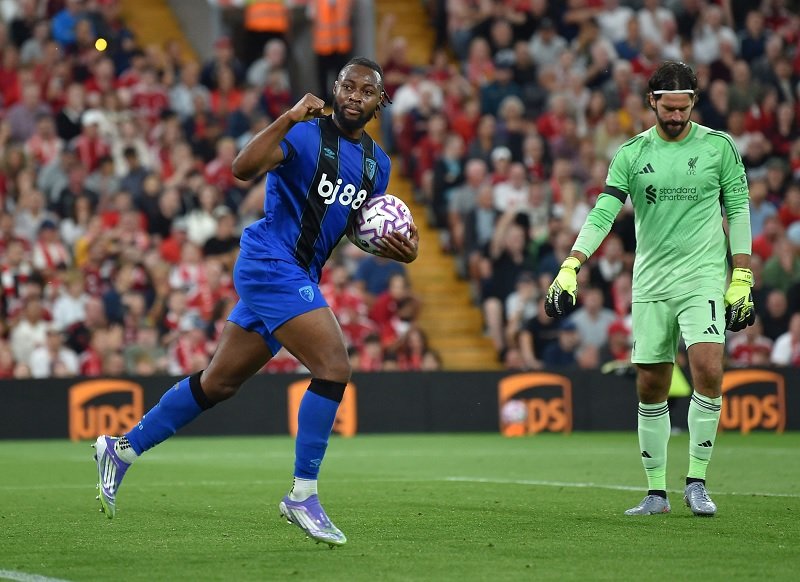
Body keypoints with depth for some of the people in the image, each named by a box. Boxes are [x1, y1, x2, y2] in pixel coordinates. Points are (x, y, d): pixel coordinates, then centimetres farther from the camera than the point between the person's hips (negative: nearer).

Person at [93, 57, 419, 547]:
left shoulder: (377, 162, 13)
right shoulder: (306, 133, -11)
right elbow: (244, 168, -26)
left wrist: (398, 250, 3)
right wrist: (289, 118, -34)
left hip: (299, 278, 9)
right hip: (271, 263, -9)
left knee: (218, 384, 14)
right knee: (335, 367, -19)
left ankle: (123, 450, 27)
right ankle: (303, 496, -12)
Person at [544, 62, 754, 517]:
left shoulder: (719, 146, 1)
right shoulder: (632, 153, 3)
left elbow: (738, 211, 5)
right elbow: (603, 213, -2)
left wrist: (742, 279, -1)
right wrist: (570, 267, -15)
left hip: (704, 276, -2)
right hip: (650, 283, 2)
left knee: (708, 368, -20)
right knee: (651, 387, 4)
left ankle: (697, 481, -8)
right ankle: (657, 492, 14)